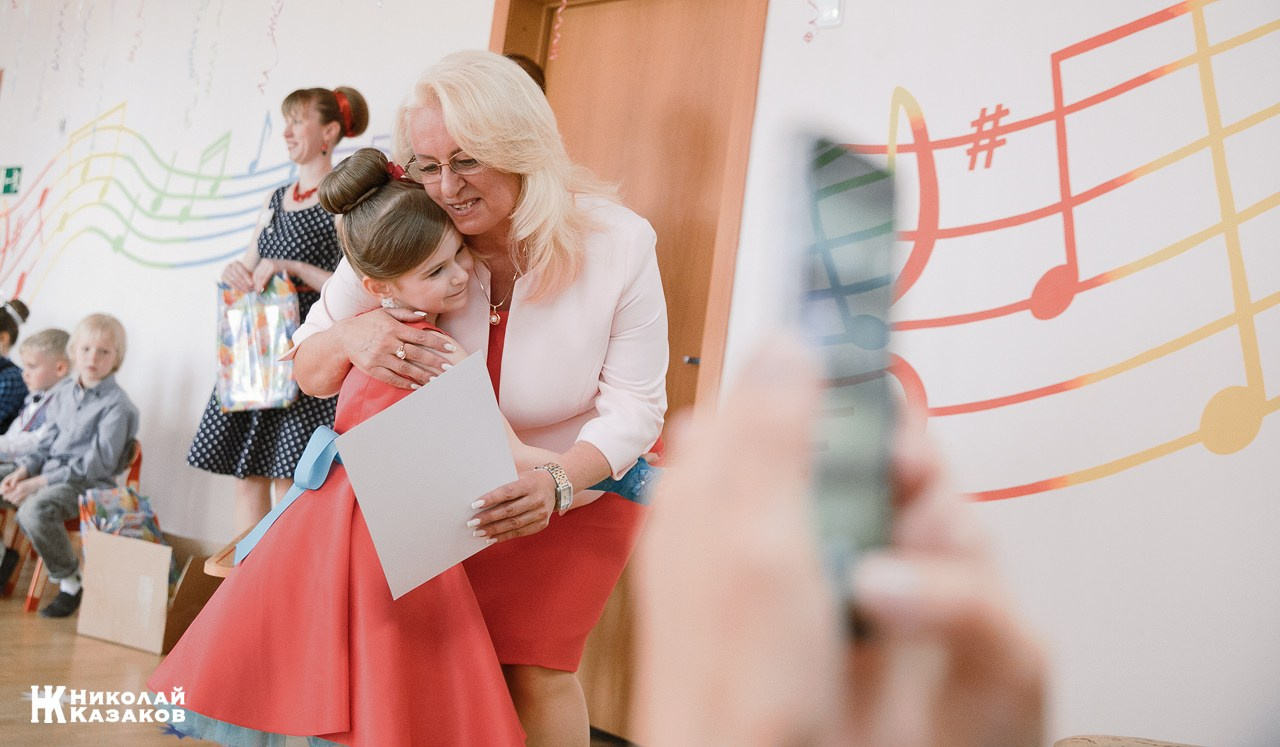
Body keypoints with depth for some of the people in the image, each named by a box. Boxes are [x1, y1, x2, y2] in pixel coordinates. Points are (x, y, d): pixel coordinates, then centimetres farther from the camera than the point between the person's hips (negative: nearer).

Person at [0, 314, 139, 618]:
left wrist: (40, 482, -19)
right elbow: (50, 442, 20)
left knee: (35, 509, -33)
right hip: (51, 472, 8)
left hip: (88, 483, -8)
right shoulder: (65, 394, 12)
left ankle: (71, 582, -14)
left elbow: (96, 465, -18)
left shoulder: (117, 405, -13)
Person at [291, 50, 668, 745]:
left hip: (582, 481, -2)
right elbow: (308, 371, -9)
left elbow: (634, 406, -19)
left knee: (533, 669, -8)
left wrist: (556, 483, -38)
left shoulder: (617, 243, -23)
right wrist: (351, 337, -33)